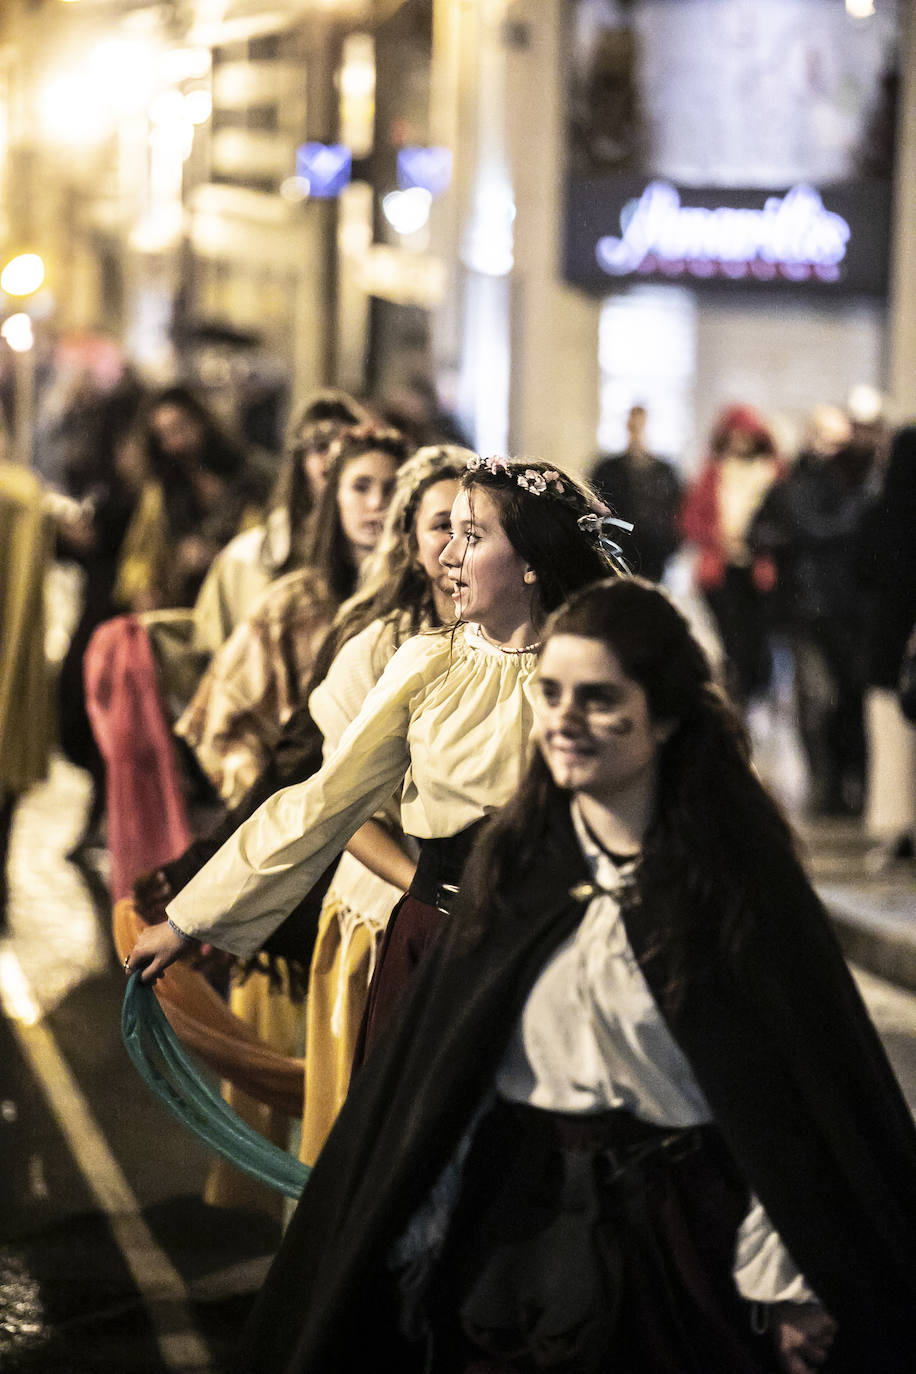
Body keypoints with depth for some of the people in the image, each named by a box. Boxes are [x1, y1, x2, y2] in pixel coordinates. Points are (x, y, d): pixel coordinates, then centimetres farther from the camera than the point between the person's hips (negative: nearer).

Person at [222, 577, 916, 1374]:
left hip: (680, 1246, -4)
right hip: (514, 1229, 4)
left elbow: (797, 1091, -11)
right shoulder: (516, 858, 2)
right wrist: (423, 1241, 4)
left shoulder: (736, 872, -10)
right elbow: (437, 1060, 6)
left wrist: (789, 1292, -14)